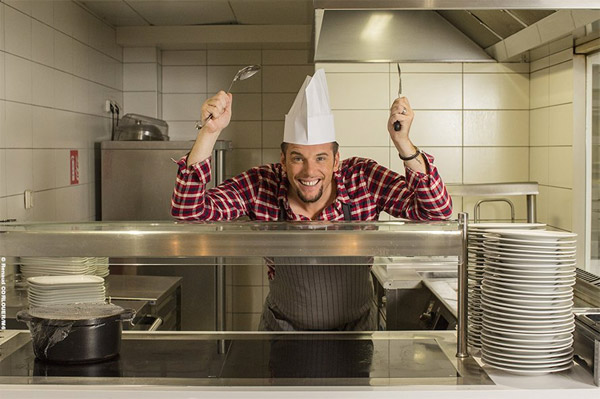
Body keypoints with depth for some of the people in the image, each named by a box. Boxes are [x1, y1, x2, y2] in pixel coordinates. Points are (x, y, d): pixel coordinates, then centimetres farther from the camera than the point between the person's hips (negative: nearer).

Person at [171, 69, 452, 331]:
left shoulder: (363, 179, -17)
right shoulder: (261, 186, -16)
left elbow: (435, 211, -24)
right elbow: (189, 212, -22)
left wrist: (402, 141, -36)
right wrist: (210, 132, -32)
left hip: (355, 327, 0)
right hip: (284, 327, 0)